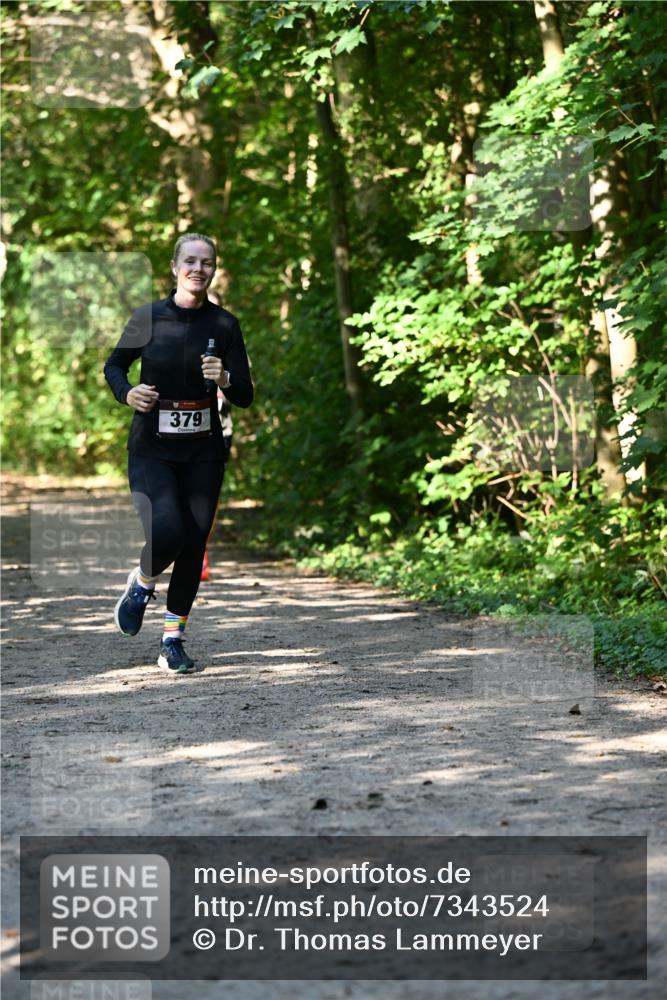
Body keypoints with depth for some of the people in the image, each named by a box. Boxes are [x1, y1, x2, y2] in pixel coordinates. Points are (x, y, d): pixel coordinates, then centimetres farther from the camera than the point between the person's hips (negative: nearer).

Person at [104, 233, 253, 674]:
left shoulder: (224, 324, -1)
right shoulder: (148, 317, -4)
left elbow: (245, 397, -1)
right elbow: (114, 364, 11)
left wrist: (225, 378, -22)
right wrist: (127, 392, -9)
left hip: (203, 451, 2)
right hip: (151, 448, -2)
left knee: (194, 545, 1)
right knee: (166, 533, -20)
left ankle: (173, 641, 17)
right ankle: (142, 584, 14)